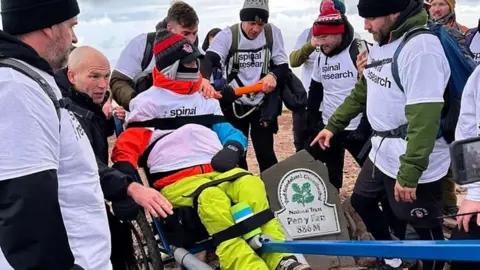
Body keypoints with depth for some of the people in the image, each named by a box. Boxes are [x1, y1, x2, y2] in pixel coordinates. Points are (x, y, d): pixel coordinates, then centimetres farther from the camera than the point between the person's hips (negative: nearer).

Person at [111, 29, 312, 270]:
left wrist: (232, 149, -3)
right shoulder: (148, 102, 12)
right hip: (175, 179, -4)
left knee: (251, 184, -30)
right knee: (212, 197, -38)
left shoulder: (206, 99, 26)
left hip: (216, 169, 4)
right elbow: (127, 146, 4)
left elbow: (231, 133, 22)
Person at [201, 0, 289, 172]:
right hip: (234, 104, 0)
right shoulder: (228, 35, -11)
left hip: (263, 104, 0)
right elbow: (211, 59, -27)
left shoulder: (273, 33, -5)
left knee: (265, 154, 0)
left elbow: (283, 65, -1)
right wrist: (204, 78, -49)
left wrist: (273, 75, -26)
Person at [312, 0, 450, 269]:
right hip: (382, 153, 10)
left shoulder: (421, 46, -22)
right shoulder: (380, 47, 8)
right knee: (361, 202, 22)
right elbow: (361, 93, 21)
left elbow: (424, 116, -28)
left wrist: (409, 172, -30)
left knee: (427, 229, 4)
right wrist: (333, 125, 19)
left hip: (414, 163, -10)